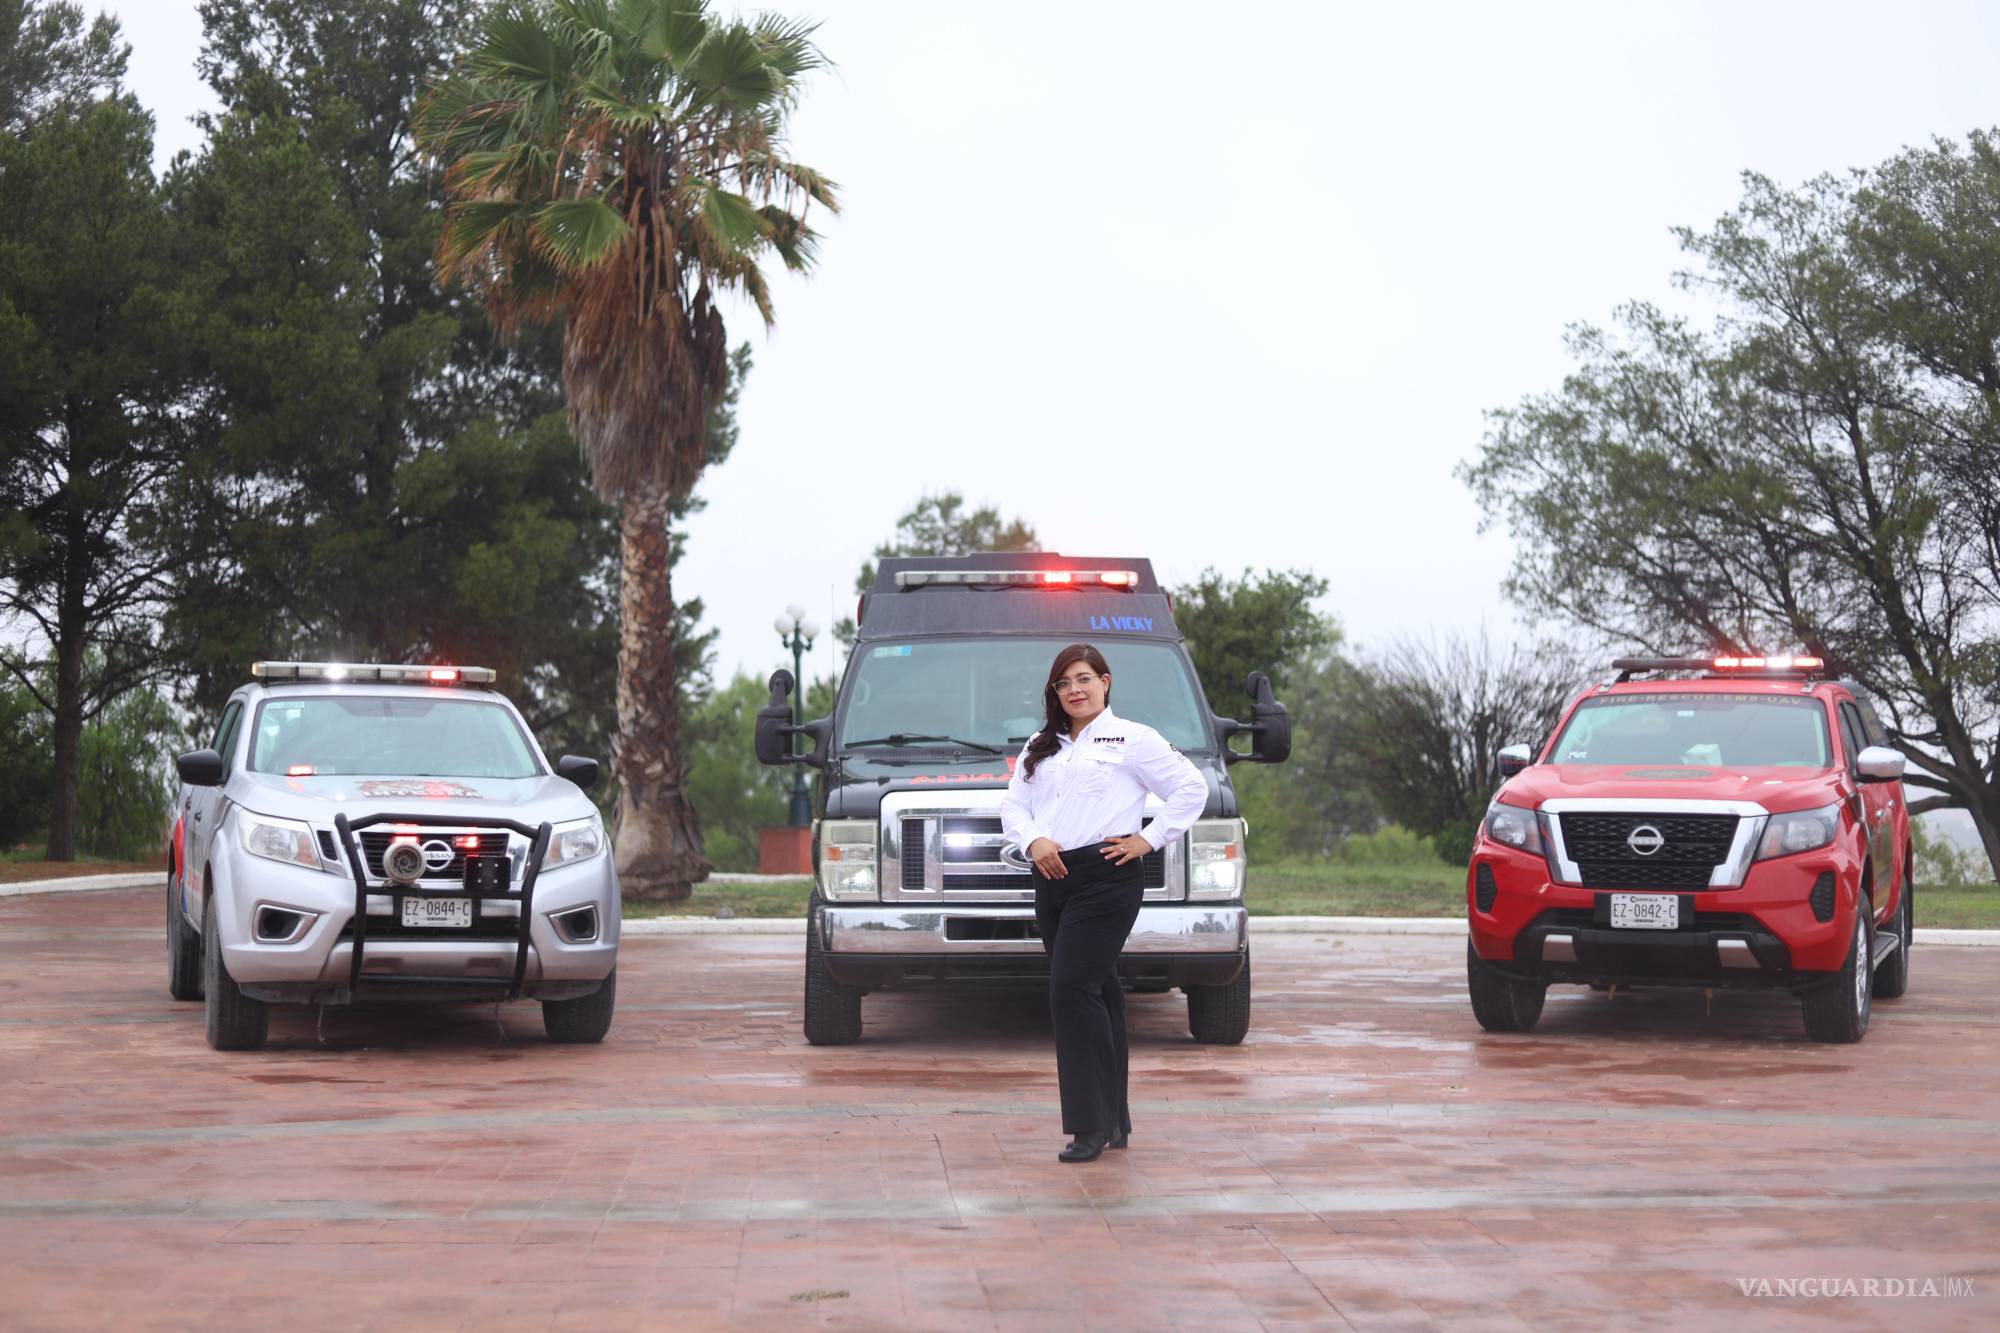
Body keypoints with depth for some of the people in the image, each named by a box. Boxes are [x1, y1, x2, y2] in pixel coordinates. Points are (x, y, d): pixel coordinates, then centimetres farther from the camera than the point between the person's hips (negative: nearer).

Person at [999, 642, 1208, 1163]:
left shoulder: (1133, 739, 1)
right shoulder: (1039, 747, 19)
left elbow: (1192, 789, -2)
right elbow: (1013, 804, 13)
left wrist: (1148, 840, -7)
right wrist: (1033, 841, -7)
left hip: (1106, 880, -7)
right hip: (1053, 881, 7)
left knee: (1072, 988, -16)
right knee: (1095, 994, 9)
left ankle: (1092, 1125, -13)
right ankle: (1113, 1122, 14)